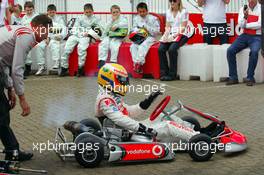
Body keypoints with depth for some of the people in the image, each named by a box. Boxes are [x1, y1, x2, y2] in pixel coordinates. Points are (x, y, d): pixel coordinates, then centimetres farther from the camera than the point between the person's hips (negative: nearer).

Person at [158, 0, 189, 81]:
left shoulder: (184, 12, -1)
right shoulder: (168, 12, 17)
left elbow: (183, 28, -7)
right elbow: (167, 27, 14)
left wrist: (175, 35, -19)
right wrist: (166, 35, -6)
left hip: (181, 35, -5)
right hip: (170, 35, 5)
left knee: (172, 49, -32)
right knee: (161, 49, -23)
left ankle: (172, 74, -22)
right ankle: (164, 73, -17)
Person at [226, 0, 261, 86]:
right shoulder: (243, 9, 7)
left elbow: (259, 25, -14)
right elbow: (241, 25, -3)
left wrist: (246, 25, -5)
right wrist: (245, 16, -22)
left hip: (256, 37, -4)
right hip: (245, 36, 4)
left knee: (254, 52, -34)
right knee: (230, 50, -17)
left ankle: (250, 78, -21)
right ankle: (233, 77, -9)